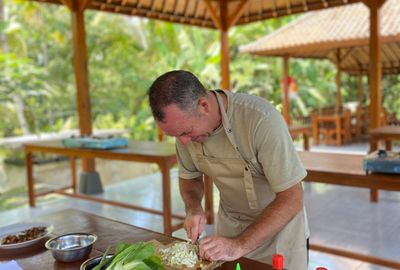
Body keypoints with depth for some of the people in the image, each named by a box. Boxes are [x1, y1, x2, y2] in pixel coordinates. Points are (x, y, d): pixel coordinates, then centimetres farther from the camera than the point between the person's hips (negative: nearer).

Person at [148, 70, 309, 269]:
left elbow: (292, 199, -27)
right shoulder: (186, 121, -14)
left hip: (279, 227, -4)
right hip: (229, 225, 4)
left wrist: (240, 245, -31)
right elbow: (189, 176, 3)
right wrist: (193, 209, -15)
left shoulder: (261, 119, -31)